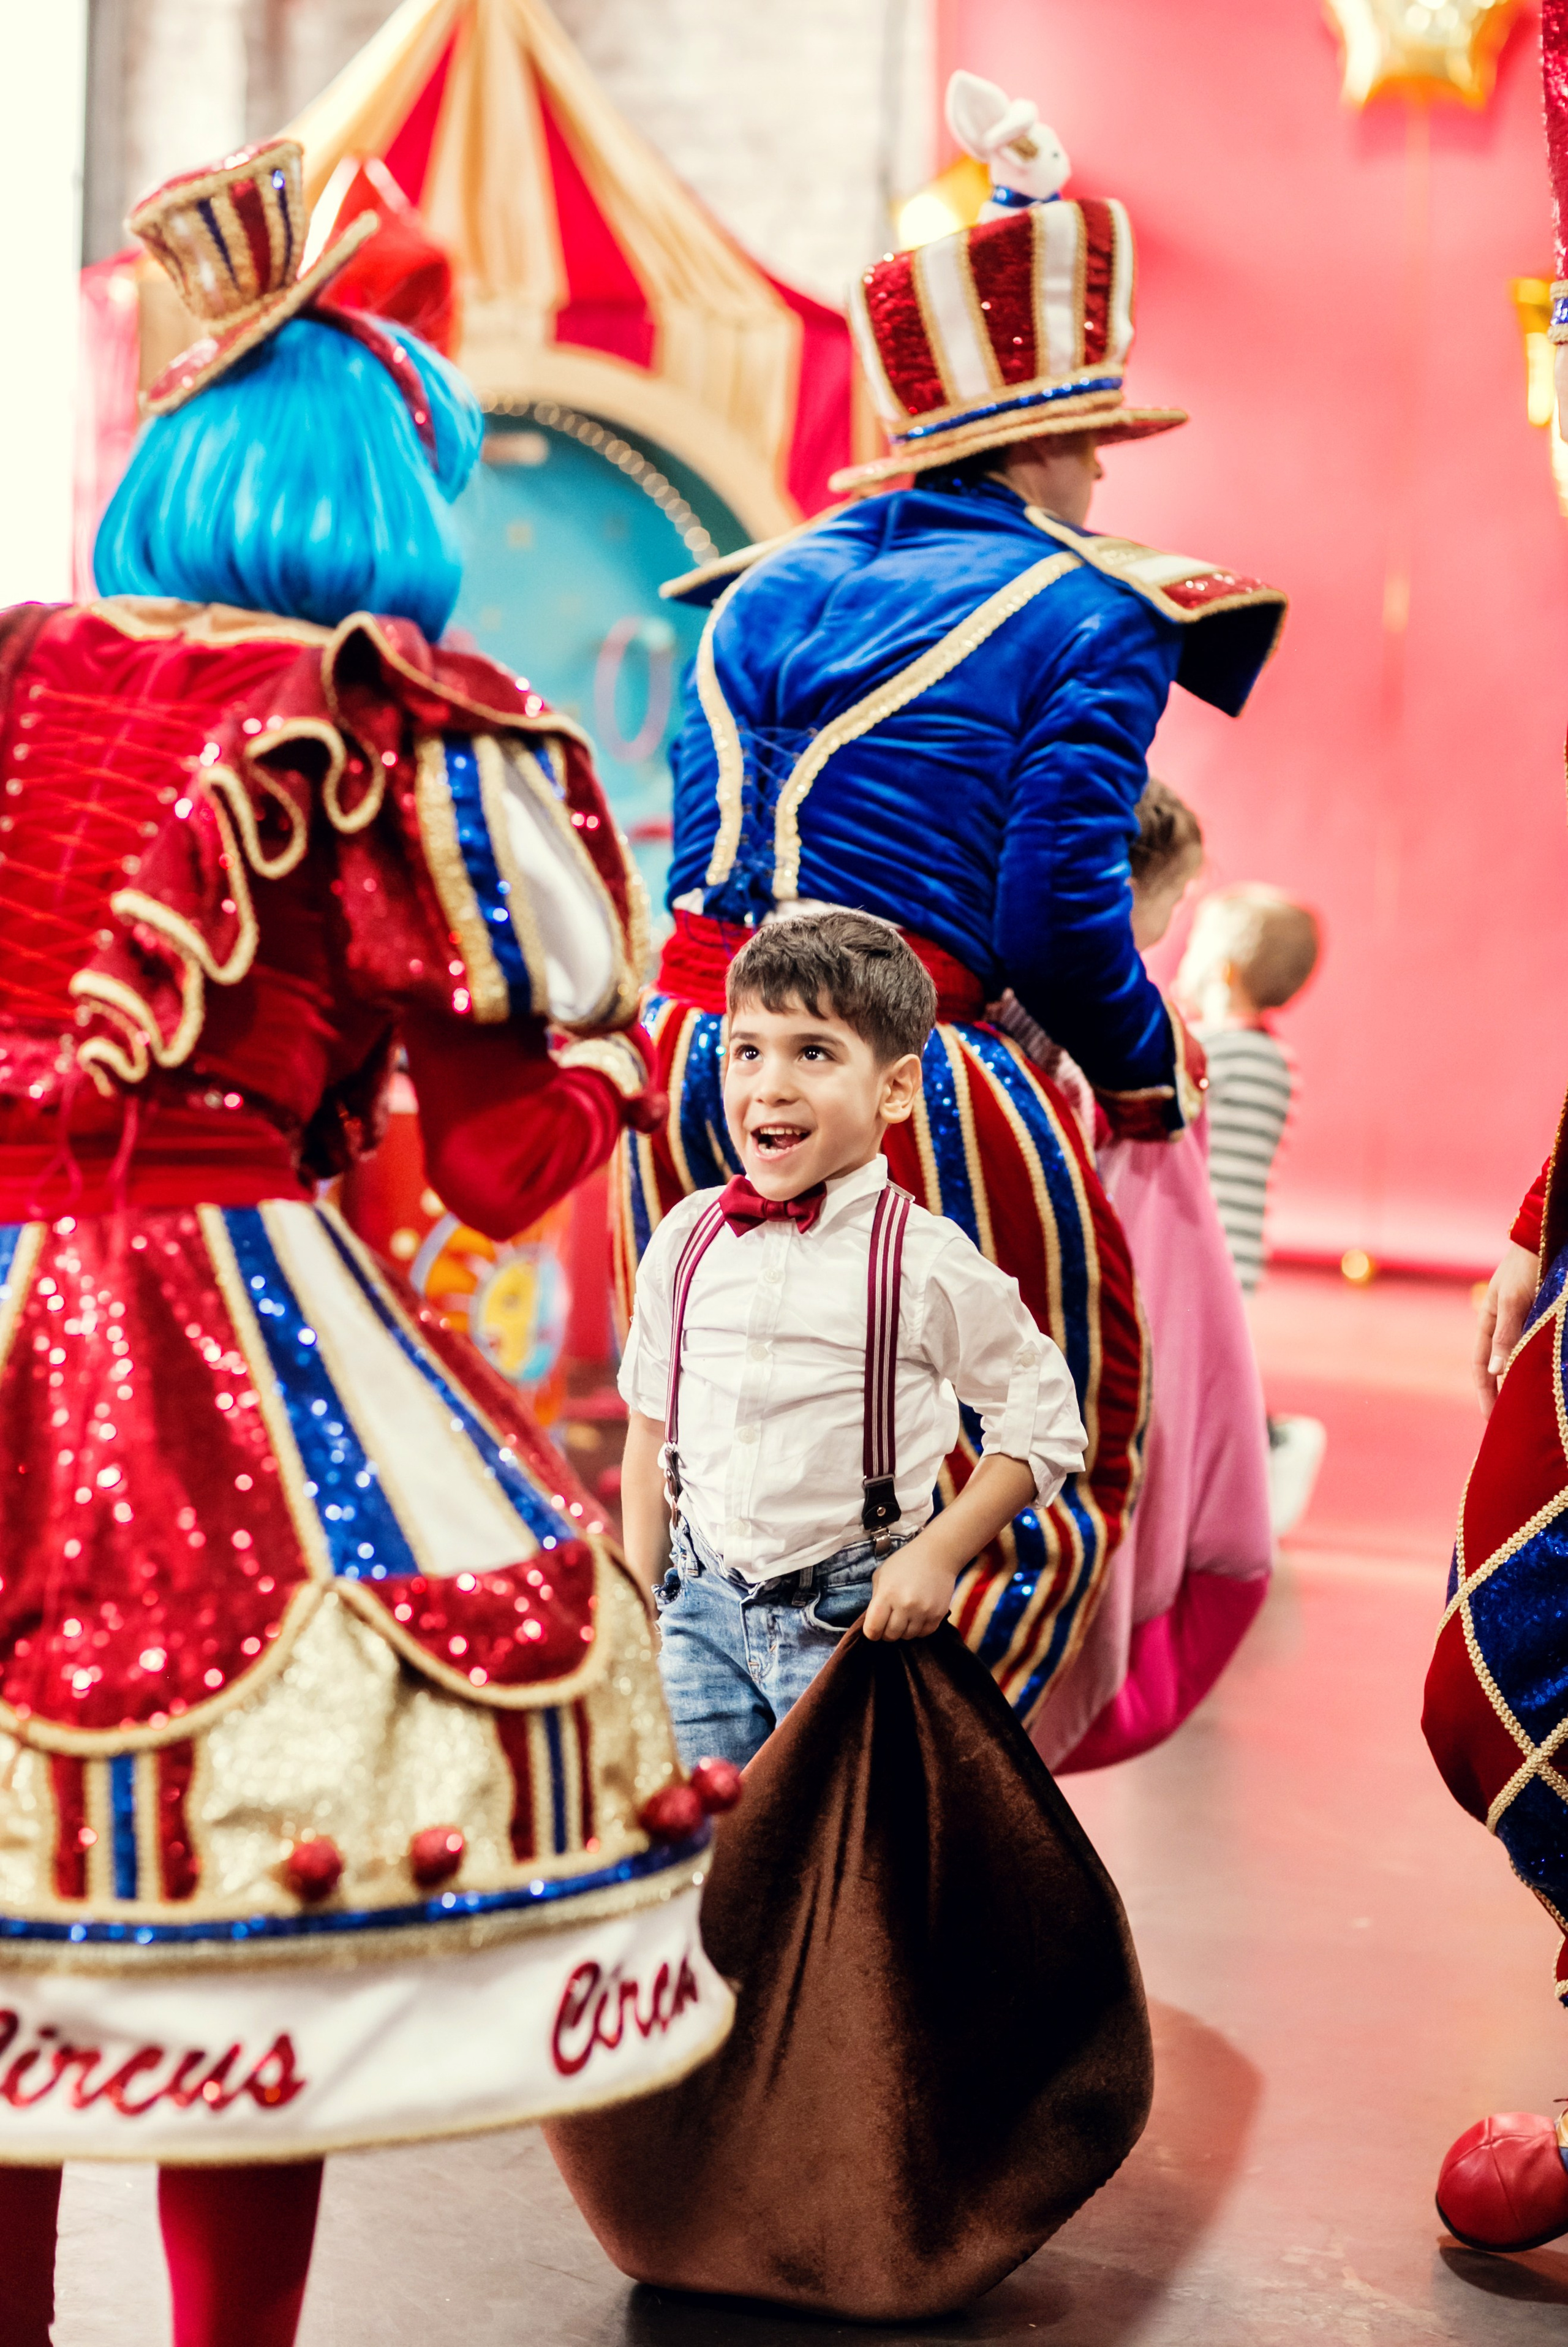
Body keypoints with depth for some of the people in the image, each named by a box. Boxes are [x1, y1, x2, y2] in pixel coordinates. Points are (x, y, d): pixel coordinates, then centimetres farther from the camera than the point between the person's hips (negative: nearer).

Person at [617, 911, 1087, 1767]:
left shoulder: (925, 1263, -12)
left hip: (853, 1618, -3)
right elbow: (651, 1424, 11)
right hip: (703, 1605, 4)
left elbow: (1046, 1427, -4)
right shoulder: (686, 1241, 0)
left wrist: (939, 1553, -13)